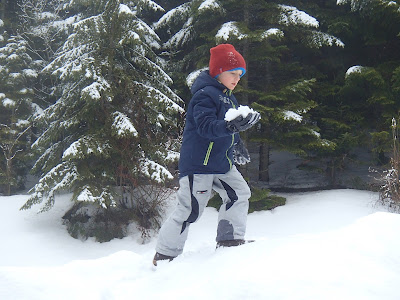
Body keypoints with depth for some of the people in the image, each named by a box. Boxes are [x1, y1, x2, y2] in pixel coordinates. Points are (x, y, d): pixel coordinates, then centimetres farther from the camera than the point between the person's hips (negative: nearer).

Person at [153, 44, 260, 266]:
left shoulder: (227, 97, 16)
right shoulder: (205, 95, -16)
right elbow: (206, 126, -30)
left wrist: (237, 145, 20)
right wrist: (232, 126, -43)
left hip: (221, 162, 10)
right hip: (198, 163, -10)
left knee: (240, 194, 4)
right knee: (190, 208, -6)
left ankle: (230, 240, 14)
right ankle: (164, 254, 6)